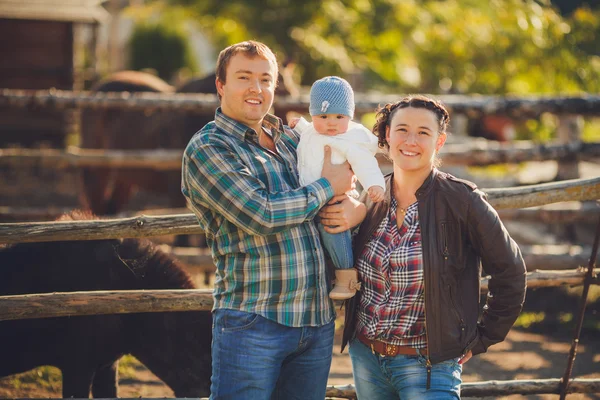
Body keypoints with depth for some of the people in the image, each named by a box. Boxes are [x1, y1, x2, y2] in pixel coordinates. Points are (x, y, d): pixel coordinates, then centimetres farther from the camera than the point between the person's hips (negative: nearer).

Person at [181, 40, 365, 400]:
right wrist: (328, 188, -5)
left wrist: (359, 206, -2)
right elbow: (261, 215, -17)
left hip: (318, 322, 7)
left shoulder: (290, 139, 15)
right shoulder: (207, 148, -5)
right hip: (252, 324, -6)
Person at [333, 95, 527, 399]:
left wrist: (480, 341, -1)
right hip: (365, 359, 5)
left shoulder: (461, 200, -11)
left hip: (428, 366, -5)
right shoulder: (372, 199, 3)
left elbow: (510, 274, -5)